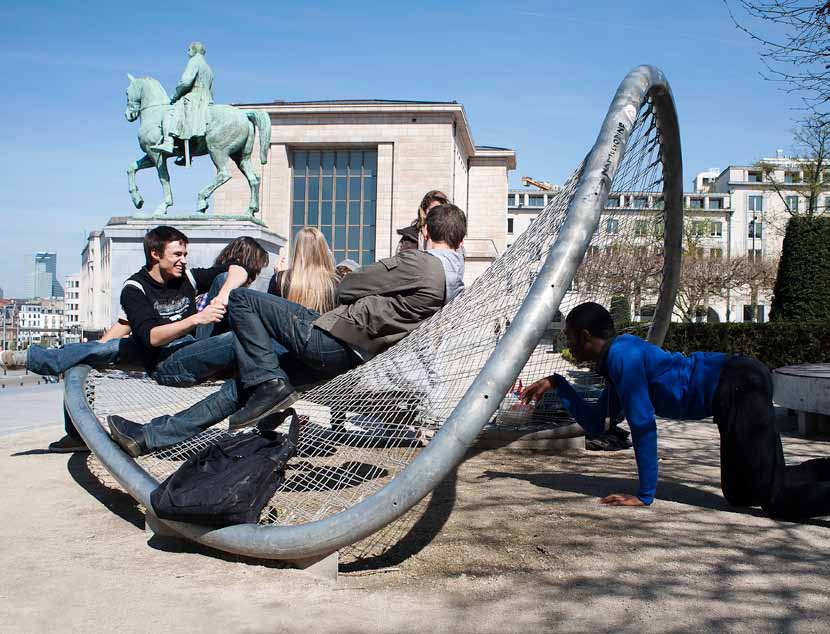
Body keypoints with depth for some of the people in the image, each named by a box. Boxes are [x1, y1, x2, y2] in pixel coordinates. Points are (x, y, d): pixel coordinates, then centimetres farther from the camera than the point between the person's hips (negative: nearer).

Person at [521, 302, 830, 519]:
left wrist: (645, 495, -9)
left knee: (776, 497, -14)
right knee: (739, 495, 13)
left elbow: (643, 424, -14)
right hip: (738, 387, 10)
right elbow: (595, 423, 25)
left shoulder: (622, 354, -13)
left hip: (739, 385, -10)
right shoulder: (615, 363, 17)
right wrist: (557, 385, 20)